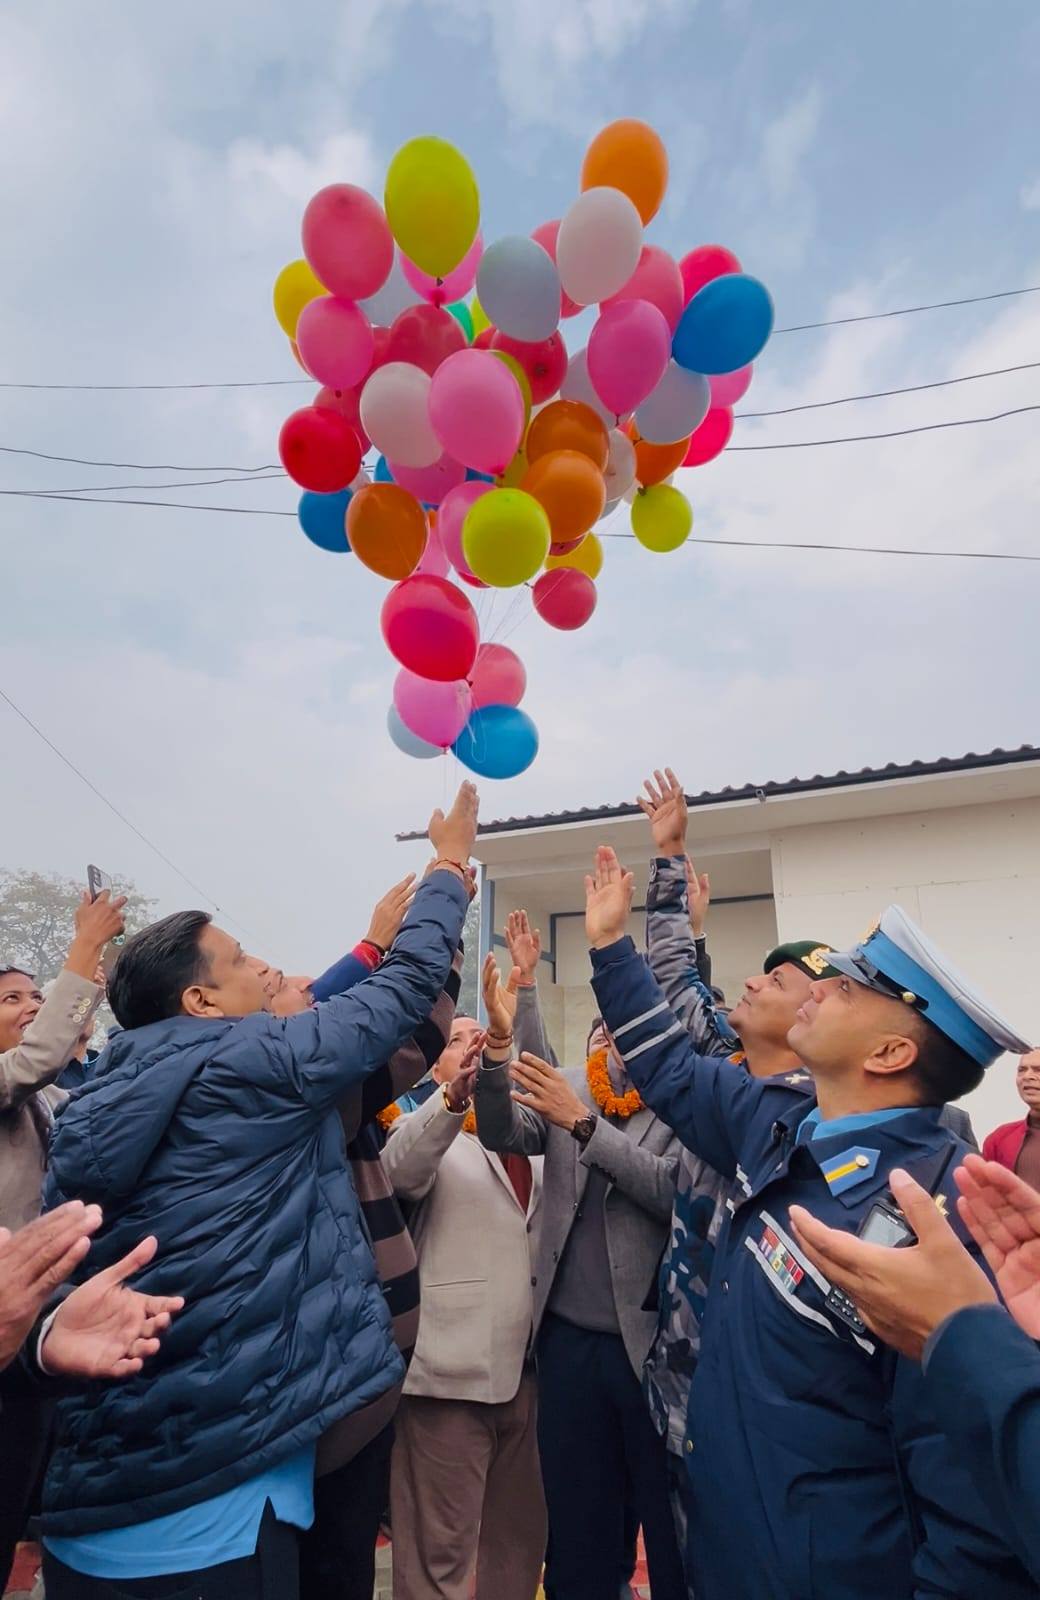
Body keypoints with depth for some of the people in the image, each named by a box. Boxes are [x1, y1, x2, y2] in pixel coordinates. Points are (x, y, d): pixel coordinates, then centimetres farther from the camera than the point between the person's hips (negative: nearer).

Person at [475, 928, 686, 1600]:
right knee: (577, 1530, 19)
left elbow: (673, 1190, -20)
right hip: (569, 1337, 4)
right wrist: (500, 1042, -27)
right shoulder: (566, 1089, 3)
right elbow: (501, 1134, -11)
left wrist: (584, 1123, -24)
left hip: (654, 1340, -3)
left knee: (674, 1531, 14)